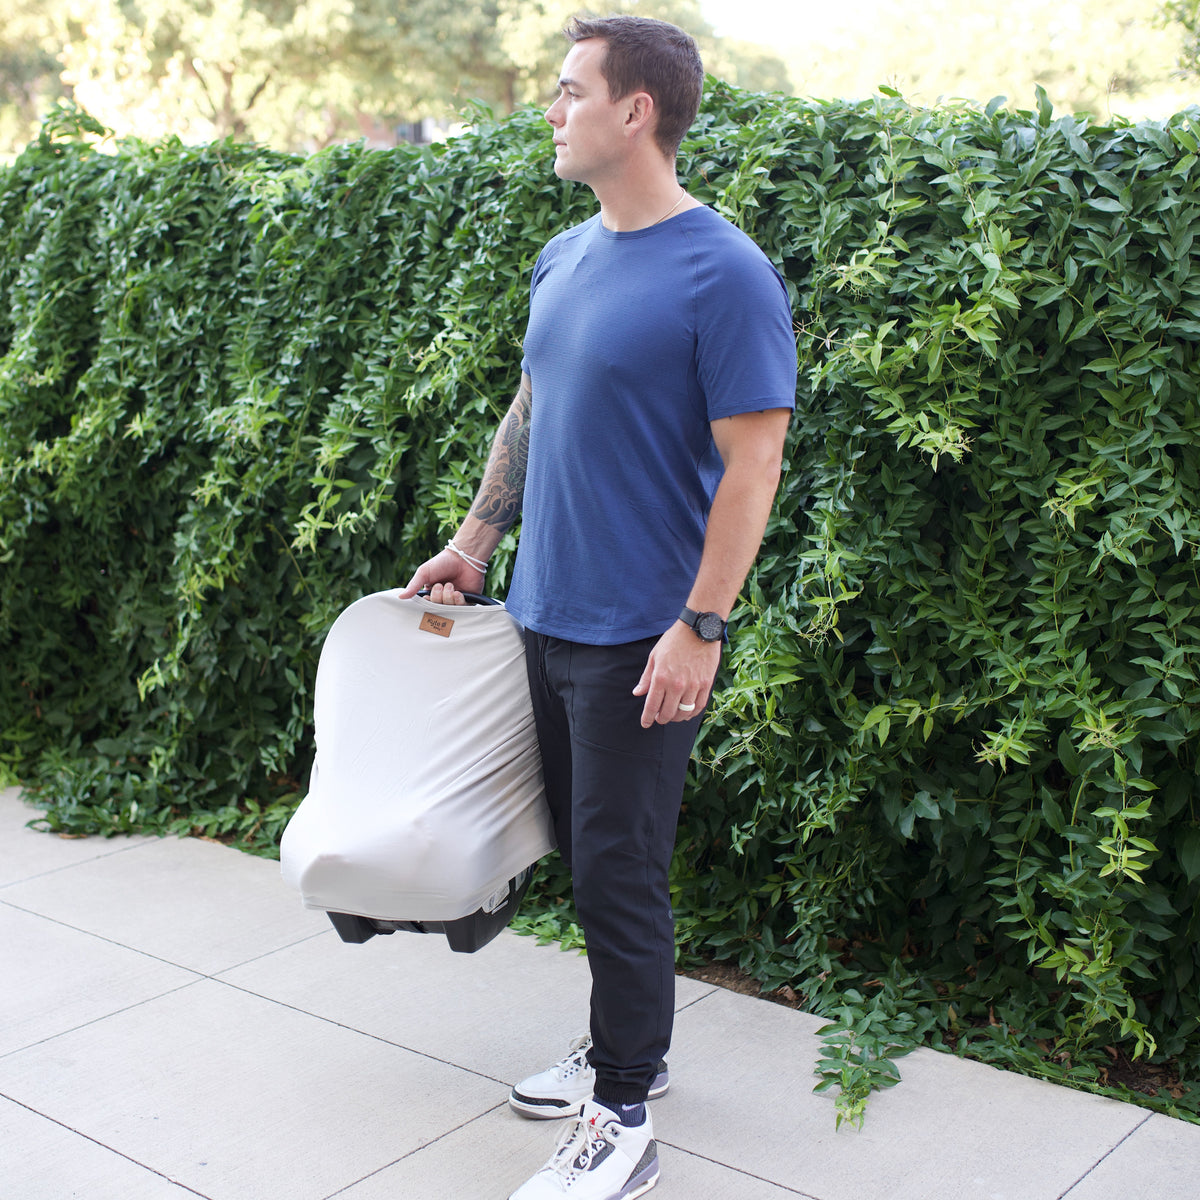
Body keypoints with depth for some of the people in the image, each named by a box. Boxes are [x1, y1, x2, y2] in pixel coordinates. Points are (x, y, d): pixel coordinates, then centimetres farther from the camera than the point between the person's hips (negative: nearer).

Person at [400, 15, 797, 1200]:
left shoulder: (723, 276, -15)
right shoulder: (564, 257, 9)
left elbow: (751, 465, -16)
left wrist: (698, 628, -19)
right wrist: (473, 541, 19)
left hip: (640, 638, -8)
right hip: (547, 612, 8)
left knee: (618, 868, 0)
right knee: (583, 847, 17)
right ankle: (625, 1044, 36)